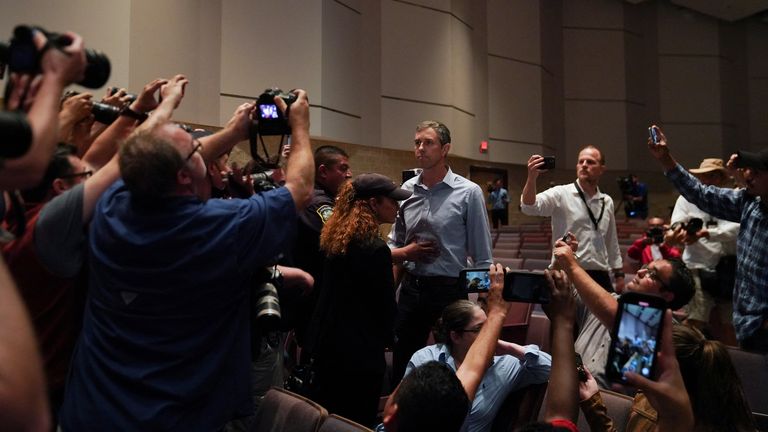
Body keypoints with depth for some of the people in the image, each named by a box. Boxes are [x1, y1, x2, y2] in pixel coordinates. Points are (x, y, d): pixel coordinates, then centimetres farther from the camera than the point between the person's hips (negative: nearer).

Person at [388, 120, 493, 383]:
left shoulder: (468, 192, -6)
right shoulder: (406, 191, 5)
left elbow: (482, 256, -5)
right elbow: (392, 248, 13)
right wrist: (406, 252, -8)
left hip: (449, 290, -4)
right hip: (410, 289, 4)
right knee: (402, 370, 15)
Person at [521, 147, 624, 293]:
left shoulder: (607, 202, 11)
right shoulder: (561, 194, -5)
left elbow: (612, 242, 19)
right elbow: (529, 207, -22)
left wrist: (619, 274, 17)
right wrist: (532, 177, -39)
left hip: (600, 276, 5)